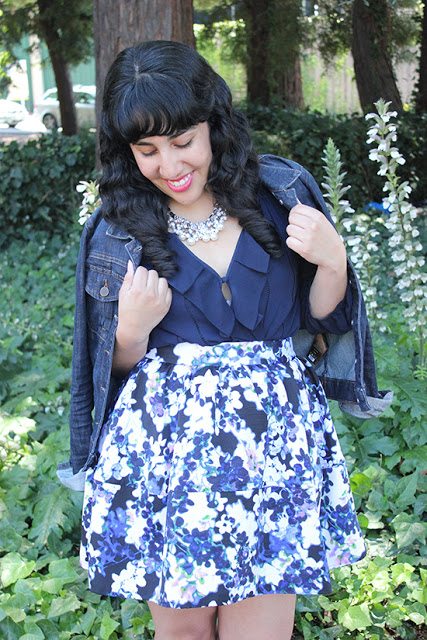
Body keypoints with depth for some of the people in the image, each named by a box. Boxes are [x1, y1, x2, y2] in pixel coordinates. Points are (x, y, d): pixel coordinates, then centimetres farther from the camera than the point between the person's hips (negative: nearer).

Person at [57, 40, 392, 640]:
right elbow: (119, 366, 9)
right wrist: (133, 328, -12)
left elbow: (324, 318, 8)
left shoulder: (282, 191, 2)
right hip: (163, 449, 0)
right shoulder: (116, 231, 2)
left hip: (274, 441, 0)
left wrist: (332, 259, -10)